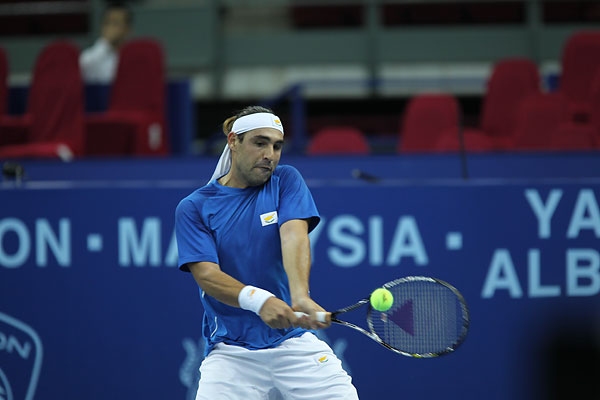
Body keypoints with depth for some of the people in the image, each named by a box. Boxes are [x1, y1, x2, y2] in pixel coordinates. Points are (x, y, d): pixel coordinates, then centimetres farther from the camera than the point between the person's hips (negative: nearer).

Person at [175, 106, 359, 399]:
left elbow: (294, 236, -13)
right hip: (231, 351, -1)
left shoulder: (286, 181, 5)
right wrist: (258, 301, -31)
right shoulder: (194, 208, 1)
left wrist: (300, 296, -33)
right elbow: (207, 275, -11)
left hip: (295, 341, 1)